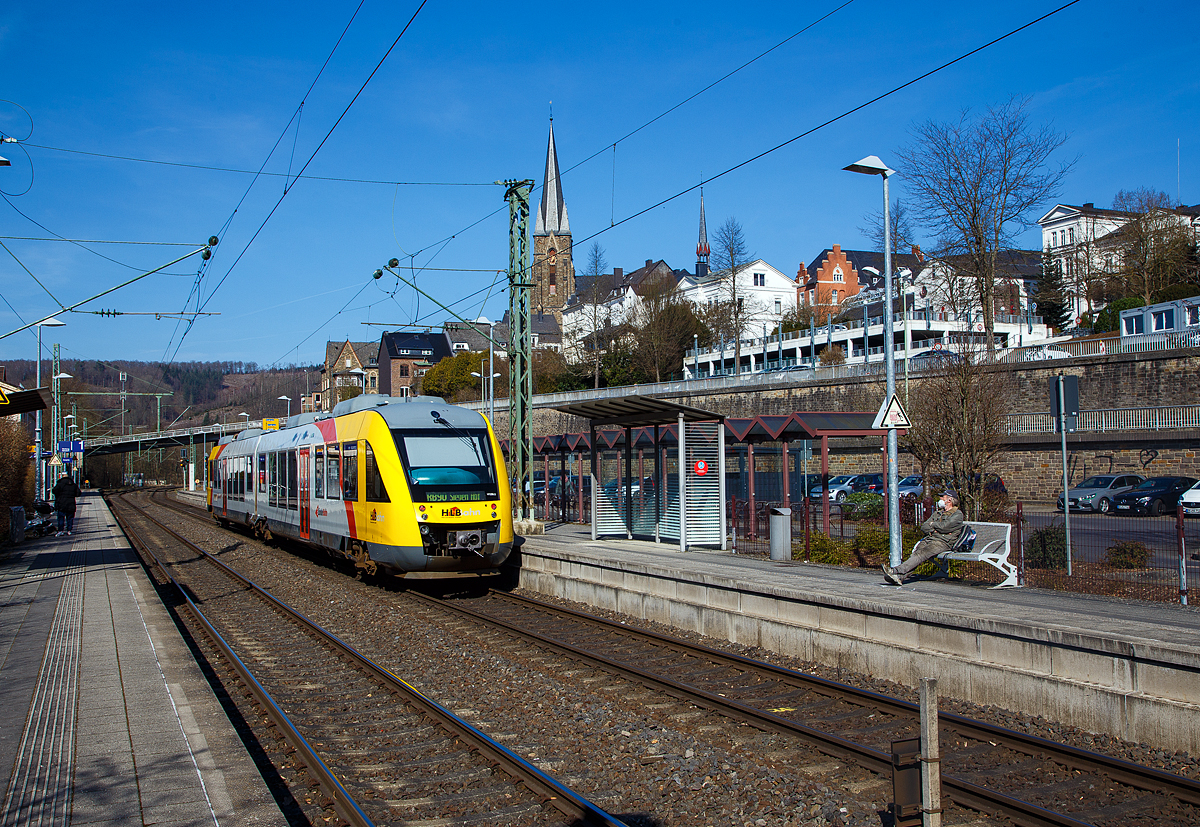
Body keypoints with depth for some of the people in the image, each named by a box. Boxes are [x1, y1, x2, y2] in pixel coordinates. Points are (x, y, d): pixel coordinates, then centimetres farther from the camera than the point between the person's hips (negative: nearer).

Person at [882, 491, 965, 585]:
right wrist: (933, 530, -3)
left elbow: (944, 526, -11)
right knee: (915, 553, -23)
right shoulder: (938, 513, 29)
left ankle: (896, 571, -46)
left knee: (922, 554, -30)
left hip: (942, 542, -6)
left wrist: (932, 524, 7)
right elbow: (924, 527, 18)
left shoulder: (958, 514, 5)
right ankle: (899, 577, -42)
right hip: (929, 538, 6)